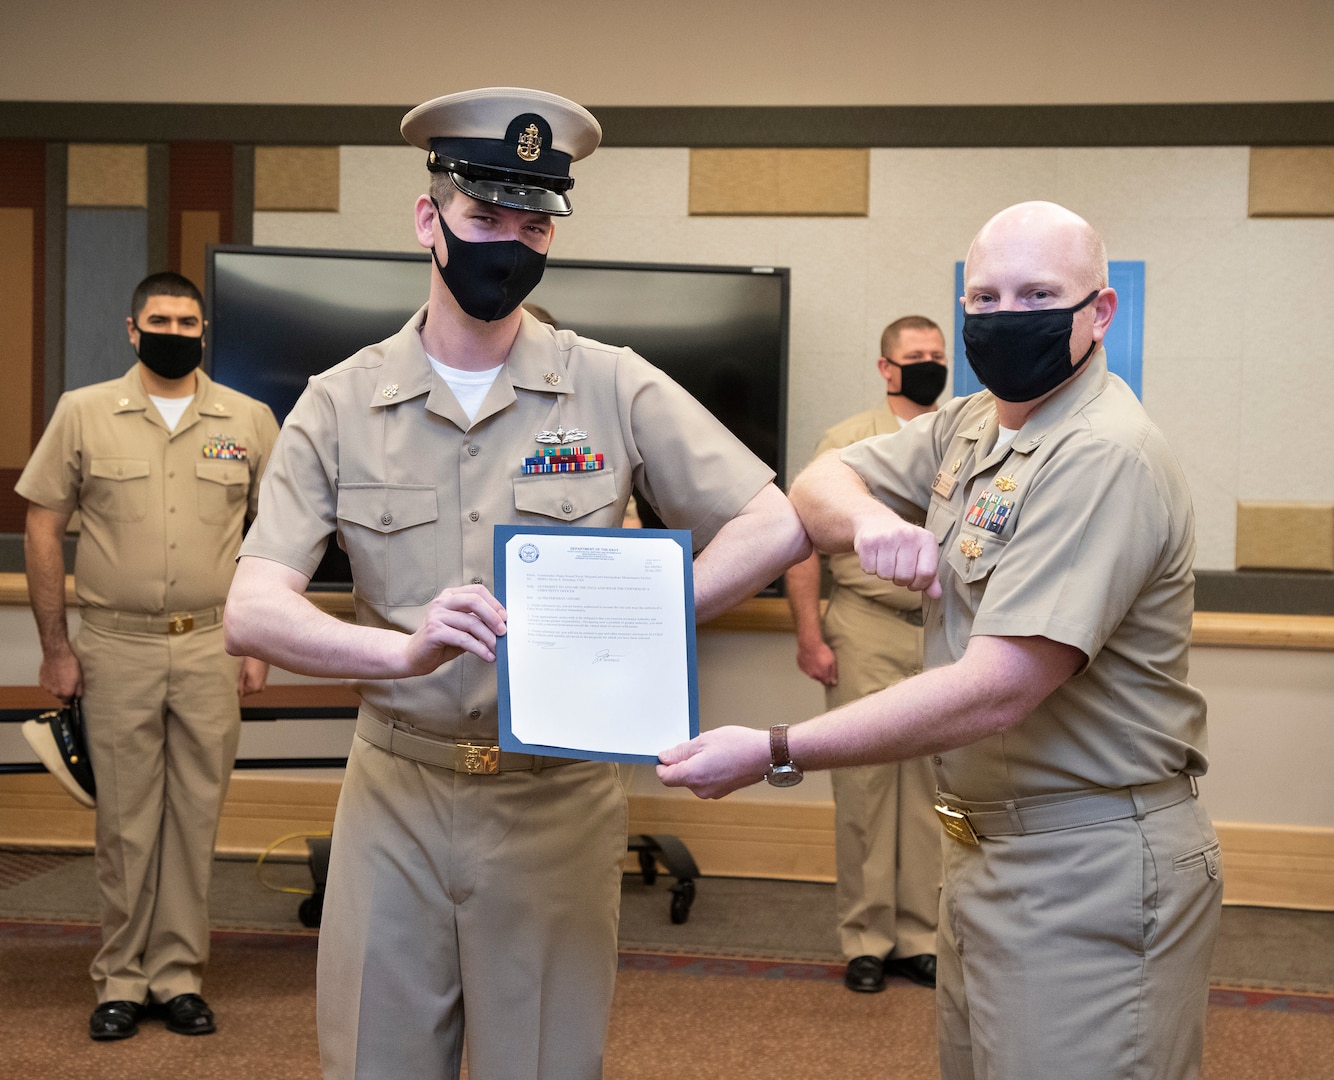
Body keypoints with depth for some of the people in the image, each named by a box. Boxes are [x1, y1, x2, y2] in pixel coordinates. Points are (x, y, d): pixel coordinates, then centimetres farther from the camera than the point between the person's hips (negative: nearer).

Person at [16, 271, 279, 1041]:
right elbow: (43, 531, 3)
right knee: (125, 820, 6)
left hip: (210, 651, 1)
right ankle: (122, 978, 17)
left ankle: (180, 973, 18)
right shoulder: (83, 414, 1)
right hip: (116, 650, -1)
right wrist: (56, 648, 0)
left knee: (196, 815, 7)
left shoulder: (249, 420, 4)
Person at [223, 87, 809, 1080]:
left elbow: (775, 528, -6)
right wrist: (404, 649, -30)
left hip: (557, 799, -1)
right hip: (396, 793, 1)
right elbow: (251, 610, -10)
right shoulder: (341, 404, -2)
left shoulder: (612, 388, -3)